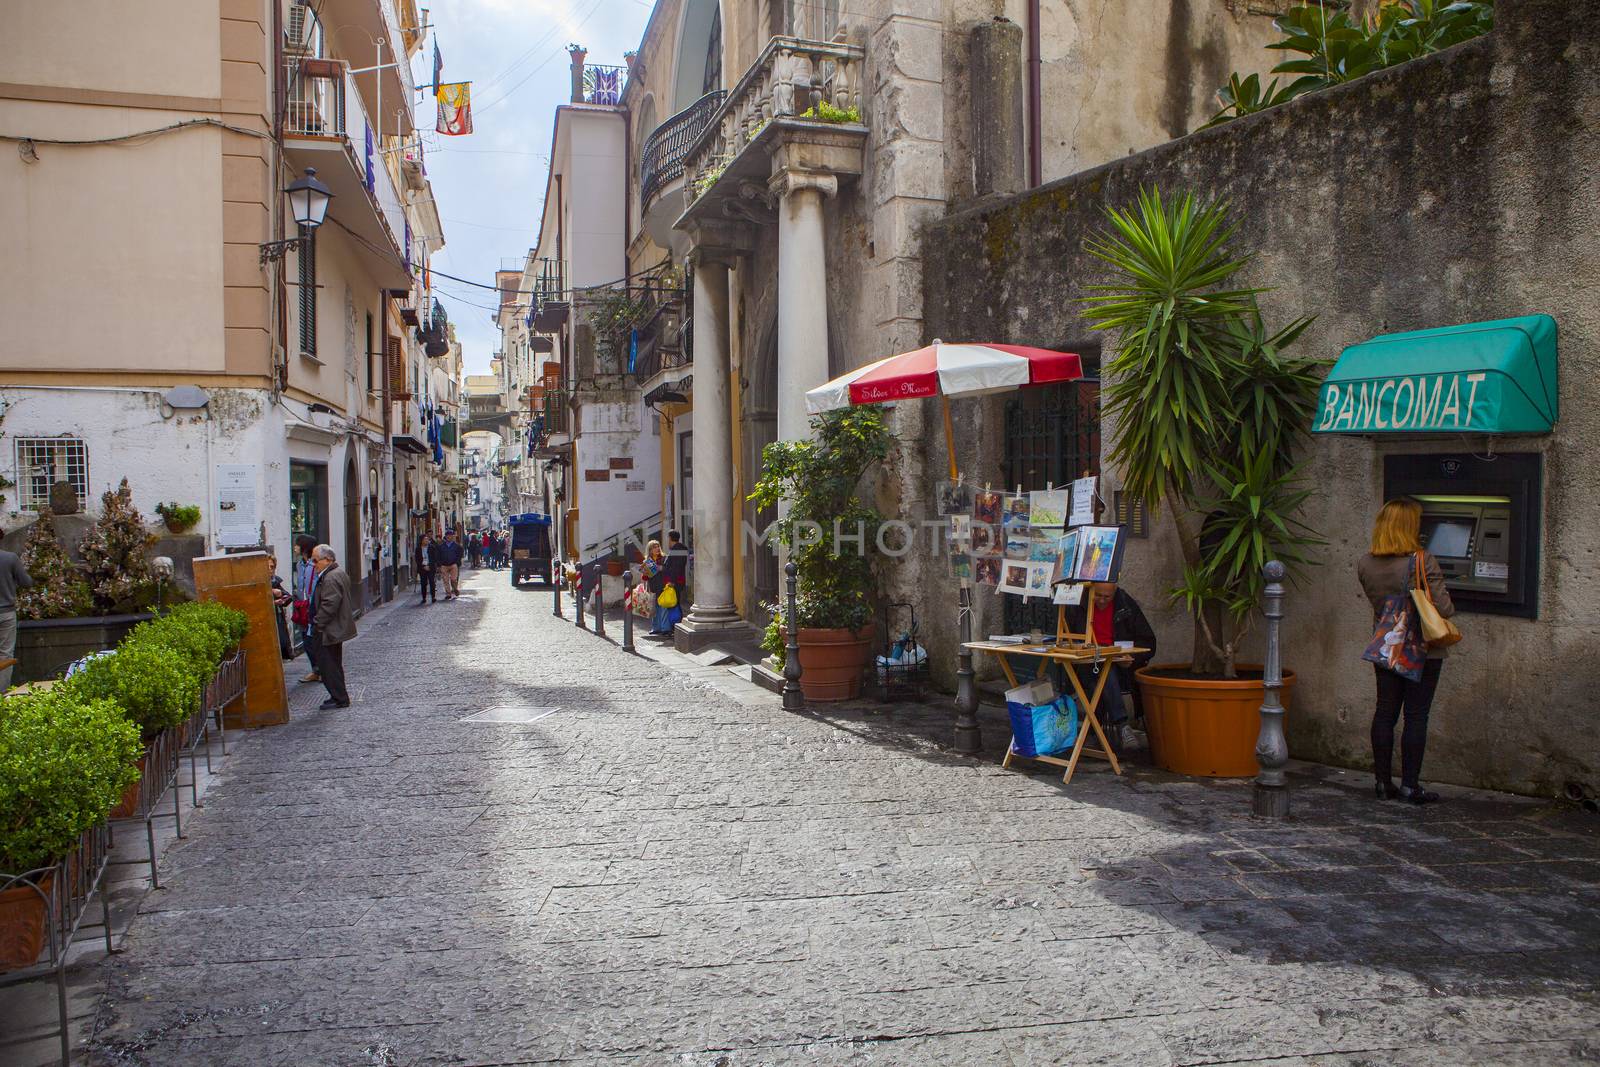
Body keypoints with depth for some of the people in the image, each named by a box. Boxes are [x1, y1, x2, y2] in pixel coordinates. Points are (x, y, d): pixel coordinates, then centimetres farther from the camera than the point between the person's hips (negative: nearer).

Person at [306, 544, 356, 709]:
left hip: (329, 631, -11)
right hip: (337, 628, 11)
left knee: (328, 665, -4)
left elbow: (329, 605, -27)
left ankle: (339, 698, 0)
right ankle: (339, 696, 25)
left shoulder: (331, 578, -21)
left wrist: (317, 624, -18)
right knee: (334, 664, 18)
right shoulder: (339, 573, 13)